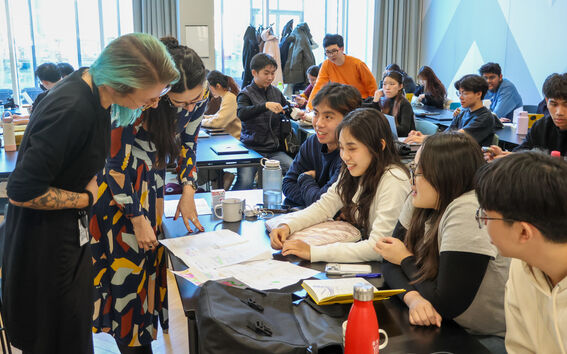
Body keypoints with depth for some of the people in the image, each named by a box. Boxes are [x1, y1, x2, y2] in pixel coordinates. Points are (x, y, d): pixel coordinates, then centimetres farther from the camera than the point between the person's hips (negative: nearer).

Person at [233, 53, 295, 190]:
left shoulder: (276, 92, 14)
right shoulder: (246, 94, -1)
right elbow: (241, 114, -21)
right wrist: (266, 105, -34)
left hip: (275, 150, 4)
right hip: (252, 148, -4)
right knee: (244, 182, -27)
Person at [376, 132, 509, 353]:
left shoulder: (468, 213, -26)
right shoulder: (420, 203, -1)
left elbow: (446, 304, -24)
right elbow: (390, 266, 0)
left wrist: (406, 259, -9)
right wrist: (413, 299, -21)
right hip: (454, 329, 7)